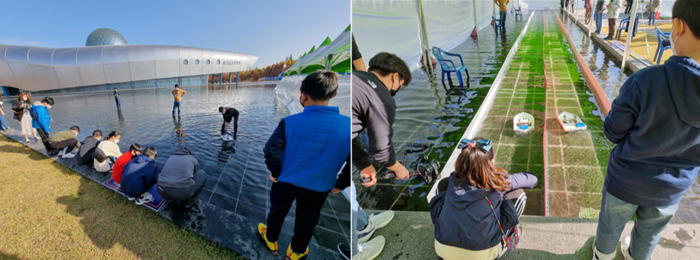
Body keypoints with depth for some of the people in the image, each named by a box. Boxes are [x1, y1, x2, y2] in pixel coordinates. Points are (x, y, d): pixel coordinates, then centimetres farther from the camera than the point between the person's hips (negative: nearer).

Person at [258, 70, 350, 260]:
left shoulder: (290, 122, -23)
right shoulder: (348, 125, -20)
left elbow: (271, 151, -18)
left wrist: (275, 172, 0)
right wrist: (340, 184, 0)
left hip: (286, 181, 0)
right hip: (319, 187, 0)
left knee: (277, 211, 28)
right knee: (307, 220, 25)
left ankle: (271, 241, 53)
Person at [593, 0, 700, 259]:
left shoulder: (645, 81, -31)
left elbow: (612, 132, -17)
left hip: (626, 180, -3)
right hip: (672, 187, 4)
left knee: (611, 224, 24)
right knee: (650, 231, 29)